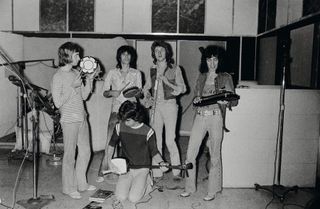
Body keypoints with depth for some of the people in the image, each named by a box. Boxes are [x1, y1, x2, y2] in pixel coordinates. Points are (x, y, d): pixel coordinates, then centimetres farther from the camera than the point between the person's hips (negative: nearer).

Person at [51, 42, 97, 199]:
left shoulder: (76, 73, 8)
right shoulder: (58, 77, -12)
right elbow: (58, 102, -17)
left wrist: (89, 80, 0)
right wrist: (73, 87, -20)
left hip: (82, 118, 8)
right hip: (69, 120, -7)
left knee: (85, 152, 15)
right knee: (70, 155, 4)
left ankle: (81, 183, 30)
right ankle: (69, 188, 21)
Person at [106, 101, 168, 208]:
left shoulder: (148, 132, -14)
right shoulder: (119, 127, -6)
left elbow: (154, 152, -3)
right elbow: (112, 143, 11)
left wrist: (161, 163, -21)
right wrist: (109, 160, -1)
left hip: (141, 169, -2)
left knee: (133, 198, -17)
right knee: (121, 197, -15)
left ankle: (146, 182, 13)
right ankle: (130, 183, 17)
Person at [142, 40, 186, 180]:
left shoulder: (175, 69, 4)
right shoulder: (151, 70, 14)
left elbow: (183, 89, 0)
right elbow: (146, 88, 20)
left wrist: (167, 82, -12)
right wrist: (147, 96, -2)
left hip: (169, 105, -3)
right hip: (155, 106, 4)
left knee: (170, 140, -8)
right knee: (155, 140, 3)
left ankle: (177, 172, 7)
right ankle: (157, 172, 13)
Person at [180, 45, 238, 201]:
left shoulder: (225, 77, 3)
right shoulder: (201, 77, 14)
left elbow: (234, 101, 2)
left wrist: (225, 101, -20)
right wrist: (196, 100, -4)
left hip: (216, 117, -3)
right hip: (200, 117, 4)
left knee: (215, 155, 4)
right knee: (190, 153, 1)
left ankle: (213, 190, 19)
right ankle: (190, 187, 17)